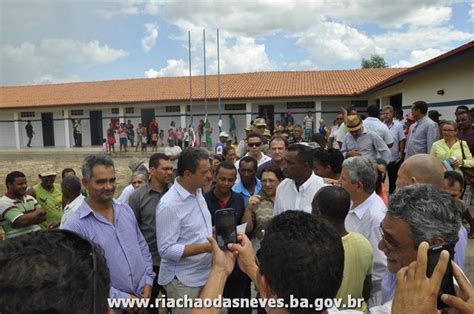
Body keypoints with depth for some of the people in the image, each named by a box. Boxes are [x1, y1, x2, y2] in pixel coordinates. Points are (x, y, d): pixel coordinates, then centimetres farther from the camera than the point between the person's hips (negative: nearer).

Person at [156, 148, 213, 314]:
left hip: (204, 274, 8)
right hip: (183, 281, -8)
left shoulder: (198, 192, 3)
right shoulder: (169, 204, -24)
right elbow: (166, 250, -23)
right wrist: (206, 247, -27)